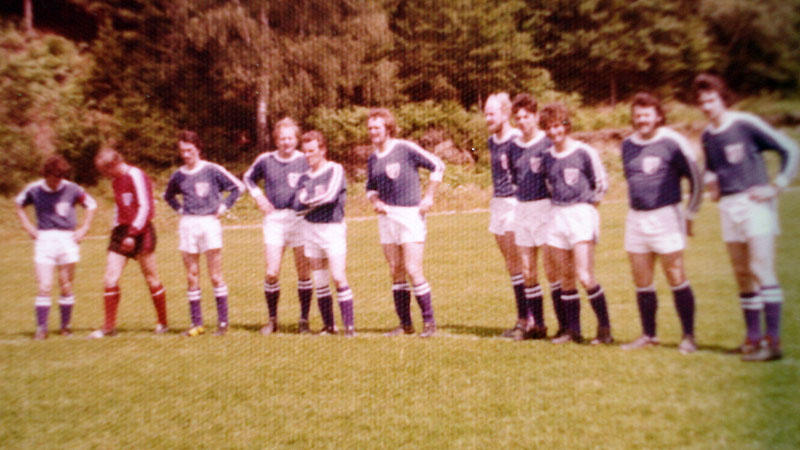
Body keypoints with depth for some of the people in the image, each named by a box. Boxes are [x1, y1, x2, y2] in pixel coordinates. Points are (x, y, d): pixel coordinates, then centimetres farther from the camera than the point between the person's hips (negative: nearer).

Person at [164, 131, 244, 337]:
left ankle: (223, 322, 3)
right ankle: (197, 323, 10)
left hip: (209, 223, -4)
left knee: (215, 275, -2)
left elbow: (238, 186, 2)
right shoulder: (178, 175, 8)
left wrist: (223, 206, -3)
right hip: (187, 225, 4)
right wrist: (180, 209, 12)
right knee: (192, 276, 4)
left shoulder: (212, 170, -3)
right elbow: (168, 196, 27)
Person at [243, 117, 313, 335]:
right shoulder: (265, 160, 6)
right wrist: (258, 196, 10)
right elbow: (249, 177, 24)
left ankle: (304, 320, 14)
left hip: (299, 218, -1)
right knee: (271, 273, -4)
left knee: (304, 272, 2)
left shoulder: (305, 160, 0)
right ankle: (272, 319, 14)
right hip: (274, 219, 1)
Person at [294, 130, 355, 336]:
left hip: (332, 228, -6)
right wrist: (318, 200, -11)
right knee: (319, 282, 8)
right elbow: (299, 203, 1)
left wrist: (310, 200, -3)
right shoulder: (305, 177, 11)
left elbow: (330, 196, -17)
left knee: (338, 277, -12)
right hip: (311, 228, 6)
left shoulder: (335, 170, -4)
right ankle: (329, 325, 16)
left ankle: (349, 326, -8)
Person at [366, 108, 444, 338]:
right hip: (387, 216, 6)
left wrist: (428, 197, -6)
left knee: (413, 271, -10)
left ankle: (429, 321, 3)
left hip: (410, 214, -6)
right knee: (396, 272, 7)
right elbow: (370, 187, 24)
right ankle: (405, 324, 16)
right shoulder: (372, 159, 11)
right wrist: (375, 201, 2)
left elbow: (437, 166, -4)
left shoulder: (406, 149, -7)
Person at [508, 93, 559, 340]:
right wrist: (520, 196, 14)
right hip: (522, 209, 6)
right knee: (528, 272, 7)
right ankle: (536, 324, 17)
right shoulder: (514, 146, 11)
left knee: (551, 269, -6)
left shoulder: (548, 143, -7)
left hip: (545, 207, -6)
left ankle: (564, 324, 2)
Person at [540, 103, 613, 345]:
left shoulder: (584, 152, -7)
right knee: (565, 277, 6)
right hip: (557, 215, 6)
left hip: (581, 214, -6)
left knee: (585, 276, -12)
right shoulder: (547, 156, 9)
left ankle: (605, 328, 1)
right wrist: (560, 205, 14)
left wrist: (586, 208, 0)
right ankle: (573, 330, 14)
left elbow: (602, 184, -1)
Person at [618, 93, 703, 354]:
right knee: (641, 282, 7)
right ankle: (648, 335, 19)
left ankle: (688, 336, 7)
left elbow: (696, 180, -1)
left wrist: (689, 215, -1)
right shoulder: (627, 145, 10)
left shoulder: (672, 142, -7)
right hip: (636, 219, 5)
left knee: (676, 278, -3)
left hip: (666, 217, -5)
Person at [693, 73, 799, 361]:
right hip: (728, 207, 6)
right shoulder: (707, 136, 11)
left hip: (754, 203, -6)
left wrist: (775, 187, -10)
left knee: (761, 271, -10)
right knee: (742, 276, 8)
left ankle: (773, 340, -8)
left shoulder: (746, 124, -8)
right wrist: (711, 183, 9)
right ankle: (753, 337, 15)